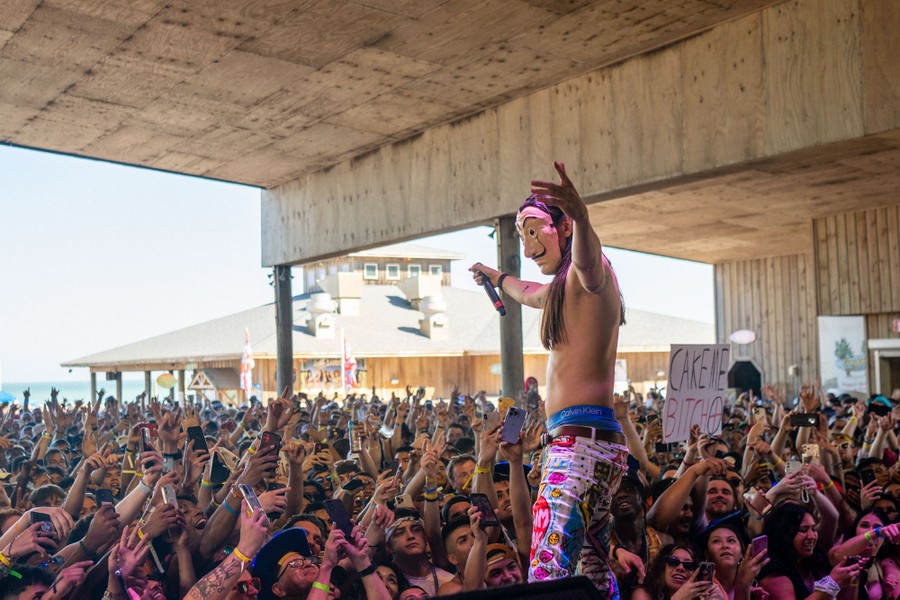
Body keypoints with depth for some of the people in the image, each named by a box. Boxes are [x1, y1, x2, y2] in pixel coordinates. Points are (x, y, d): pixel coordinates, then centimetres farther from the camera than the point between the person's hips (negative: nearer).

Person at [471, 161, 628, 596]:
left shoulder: (586, 275, -6)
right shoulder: (565, 287, 24)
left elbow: (590, 264, -33)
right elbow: (532, 294, 47)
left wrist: (581, 216, -54)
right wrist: (498, 278, 66)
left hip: (580, 439, -11)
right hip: (599, 442, 11)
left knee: (547, 578, -17)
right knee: (596, 575, 14)